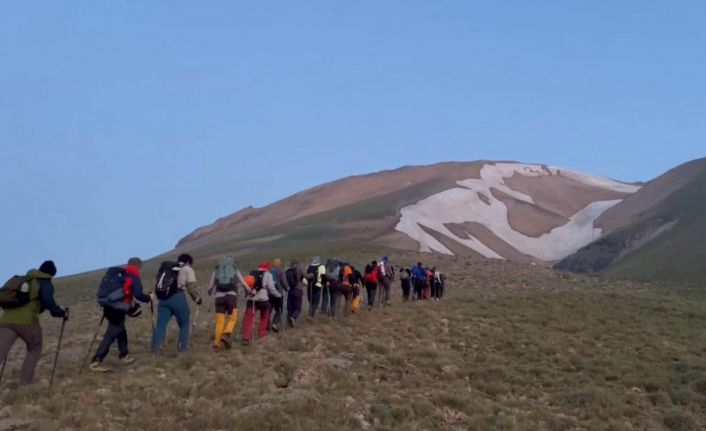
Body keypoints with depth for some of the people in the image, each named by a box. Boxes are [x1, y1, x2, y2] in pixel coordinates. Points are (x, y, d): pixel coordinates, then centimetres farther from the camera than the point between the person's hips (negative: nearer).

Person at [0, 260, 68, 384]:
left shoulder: (24, 280, 26)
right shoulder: (45, 284, 6)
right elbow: (48, 302, -10)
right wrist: (62, 313, 1)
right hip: (27, 321, -4)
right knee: (35, 349, 22)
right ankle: (26, 379, 15)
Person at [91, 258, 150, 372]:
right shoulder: (134, 277, -3)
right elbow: (138, 294, -15)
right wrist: (148, 298, 4)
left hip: (109, 307, 8)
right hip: (118, 310, -8)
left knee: (121, 331, 24)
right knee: (110, 336, -7)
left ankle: (124, 355, 35)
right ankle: (95, 362, -12)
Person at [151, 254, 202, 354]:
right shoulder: (188, 269, 12)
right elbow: (192, 287, 1)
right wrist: (198, 298, 11)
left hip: (163, 298, 4)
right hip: (178, 297, -4)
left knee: (161, 324, 0)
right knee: (184, 323, 11)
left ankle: (155, 347, -9)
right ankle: (183, 347, 10)